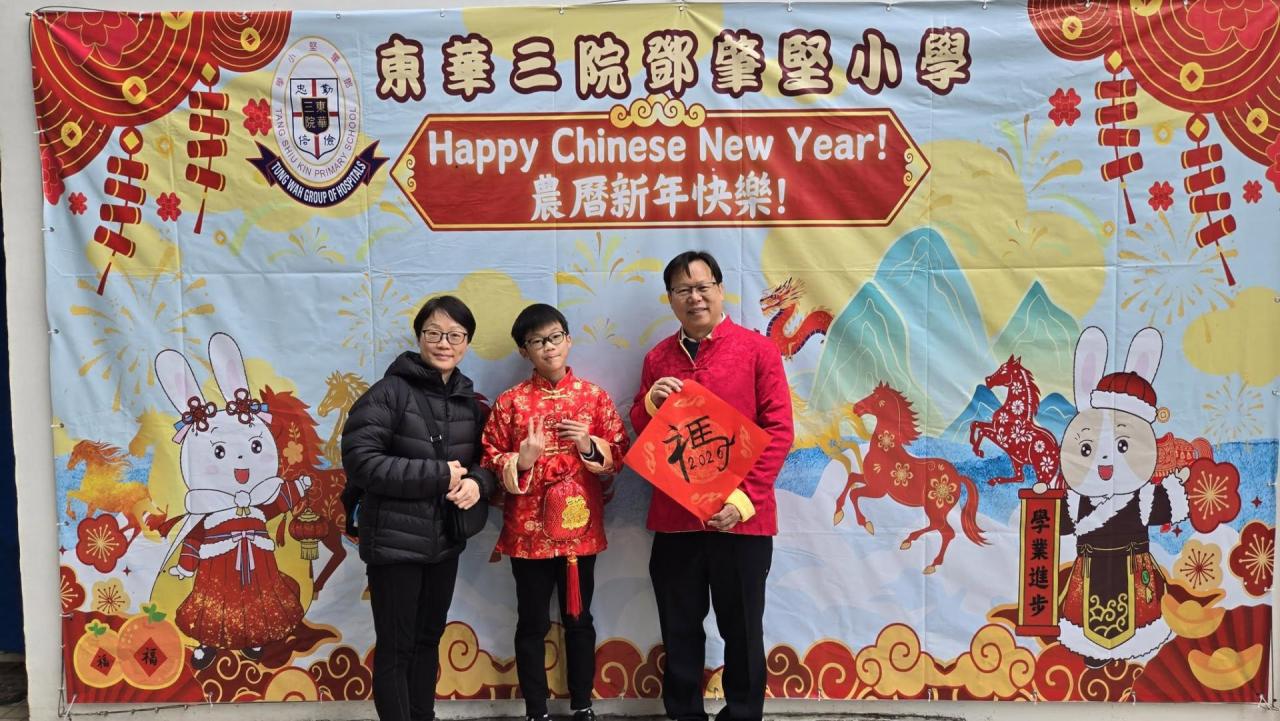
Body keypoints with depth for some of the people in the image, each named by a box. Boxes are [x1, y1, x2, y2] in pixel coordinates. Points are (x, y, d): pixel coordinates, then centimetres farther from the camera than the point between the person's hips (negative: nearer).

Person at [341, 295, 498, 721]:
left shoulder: (469, 402, 7)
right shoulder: (390, 392, -12)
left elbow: (486, 460, 13)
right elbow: (360, 460, -21)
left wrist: (477, 482, -12)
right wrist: (438, 475, -22)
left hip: (445, 541, 6)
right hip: (394, 541, -6)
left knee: (428, 639, 19)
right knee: (396, 647, 4)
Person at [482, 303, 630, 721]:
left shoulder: (594, 396, 2)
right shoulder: (510, 402, -2)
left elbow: (621, 453, 4)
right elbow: (489, 461, 0)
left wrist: (590, 446, -14)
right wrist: (520, 461, -19)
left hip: (580, 526, 1)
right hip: (528, 529, -1)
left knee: (578, 619, 13)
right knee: (532, 623, 9)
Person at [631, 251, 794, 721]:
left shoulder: (757, 349, -3)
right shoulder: (658, 358, 9)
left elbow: (778, 431, -7)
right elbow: (640, 433, 13)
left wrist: (745, 498, -15)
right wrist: (651, 402, -9)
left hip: (742, 518, -3)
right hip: (674, 517, 3)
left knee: (742, 630, 9)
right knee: (679, 631, 13)